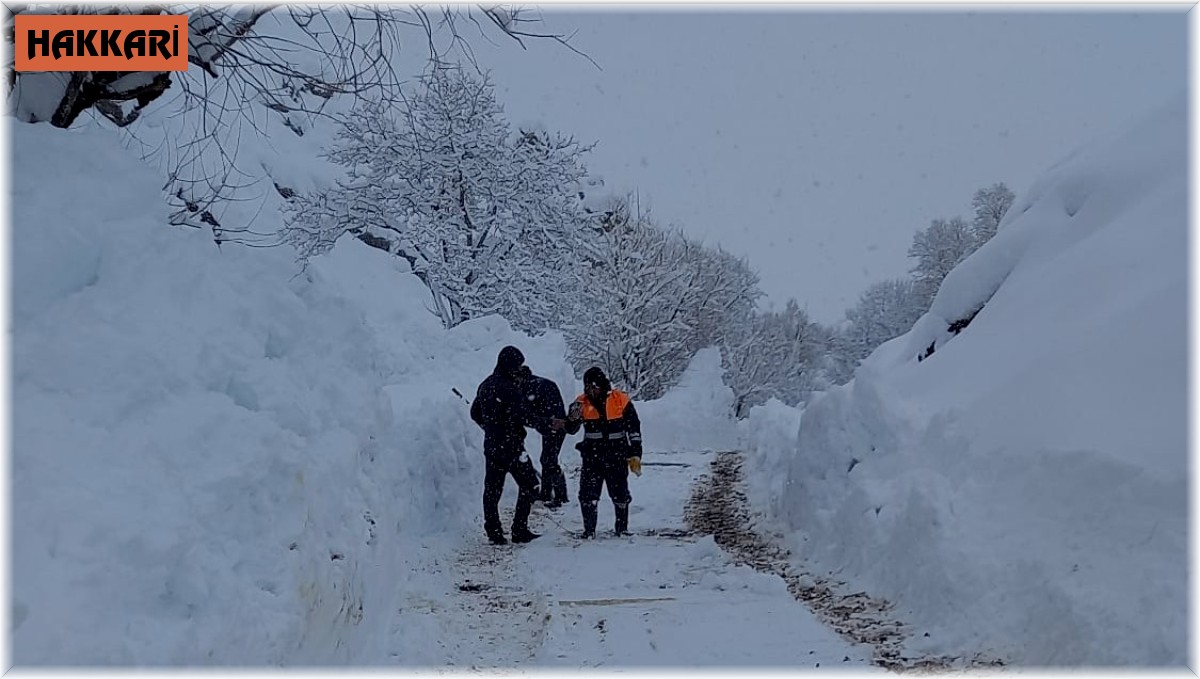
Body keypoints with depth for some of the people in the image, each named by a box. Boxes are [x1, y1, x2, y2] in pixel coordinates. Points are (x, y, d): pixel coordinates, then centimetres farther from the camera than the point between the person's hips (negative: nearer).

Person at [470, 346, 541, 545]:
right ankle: (519, 530, -2)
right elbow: (519, 417, -21)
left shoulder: (485, 385, 10)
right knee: (529, 484, 2)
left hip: (491, 445, 8)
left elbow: (475, 413, 19)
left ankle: (494, 532, 12)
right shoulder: (509, 388, -17)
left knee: (492, 488, 11)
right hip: (511, 445, -8)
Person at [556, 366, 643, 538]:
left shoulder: (620, 400, -5)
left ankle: (622, 528, 21)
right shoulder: (582, 402, -1)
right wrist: (572, 419, -27)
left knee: (620, 494, 6)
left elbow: (634, 428, 1)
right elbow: (571, 429, -3)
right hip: (592, 457, 1)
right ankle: (589, 530, 7)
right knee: (588, 494, -4)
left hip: (617, 457, -1)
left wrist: (635, 454, -1)